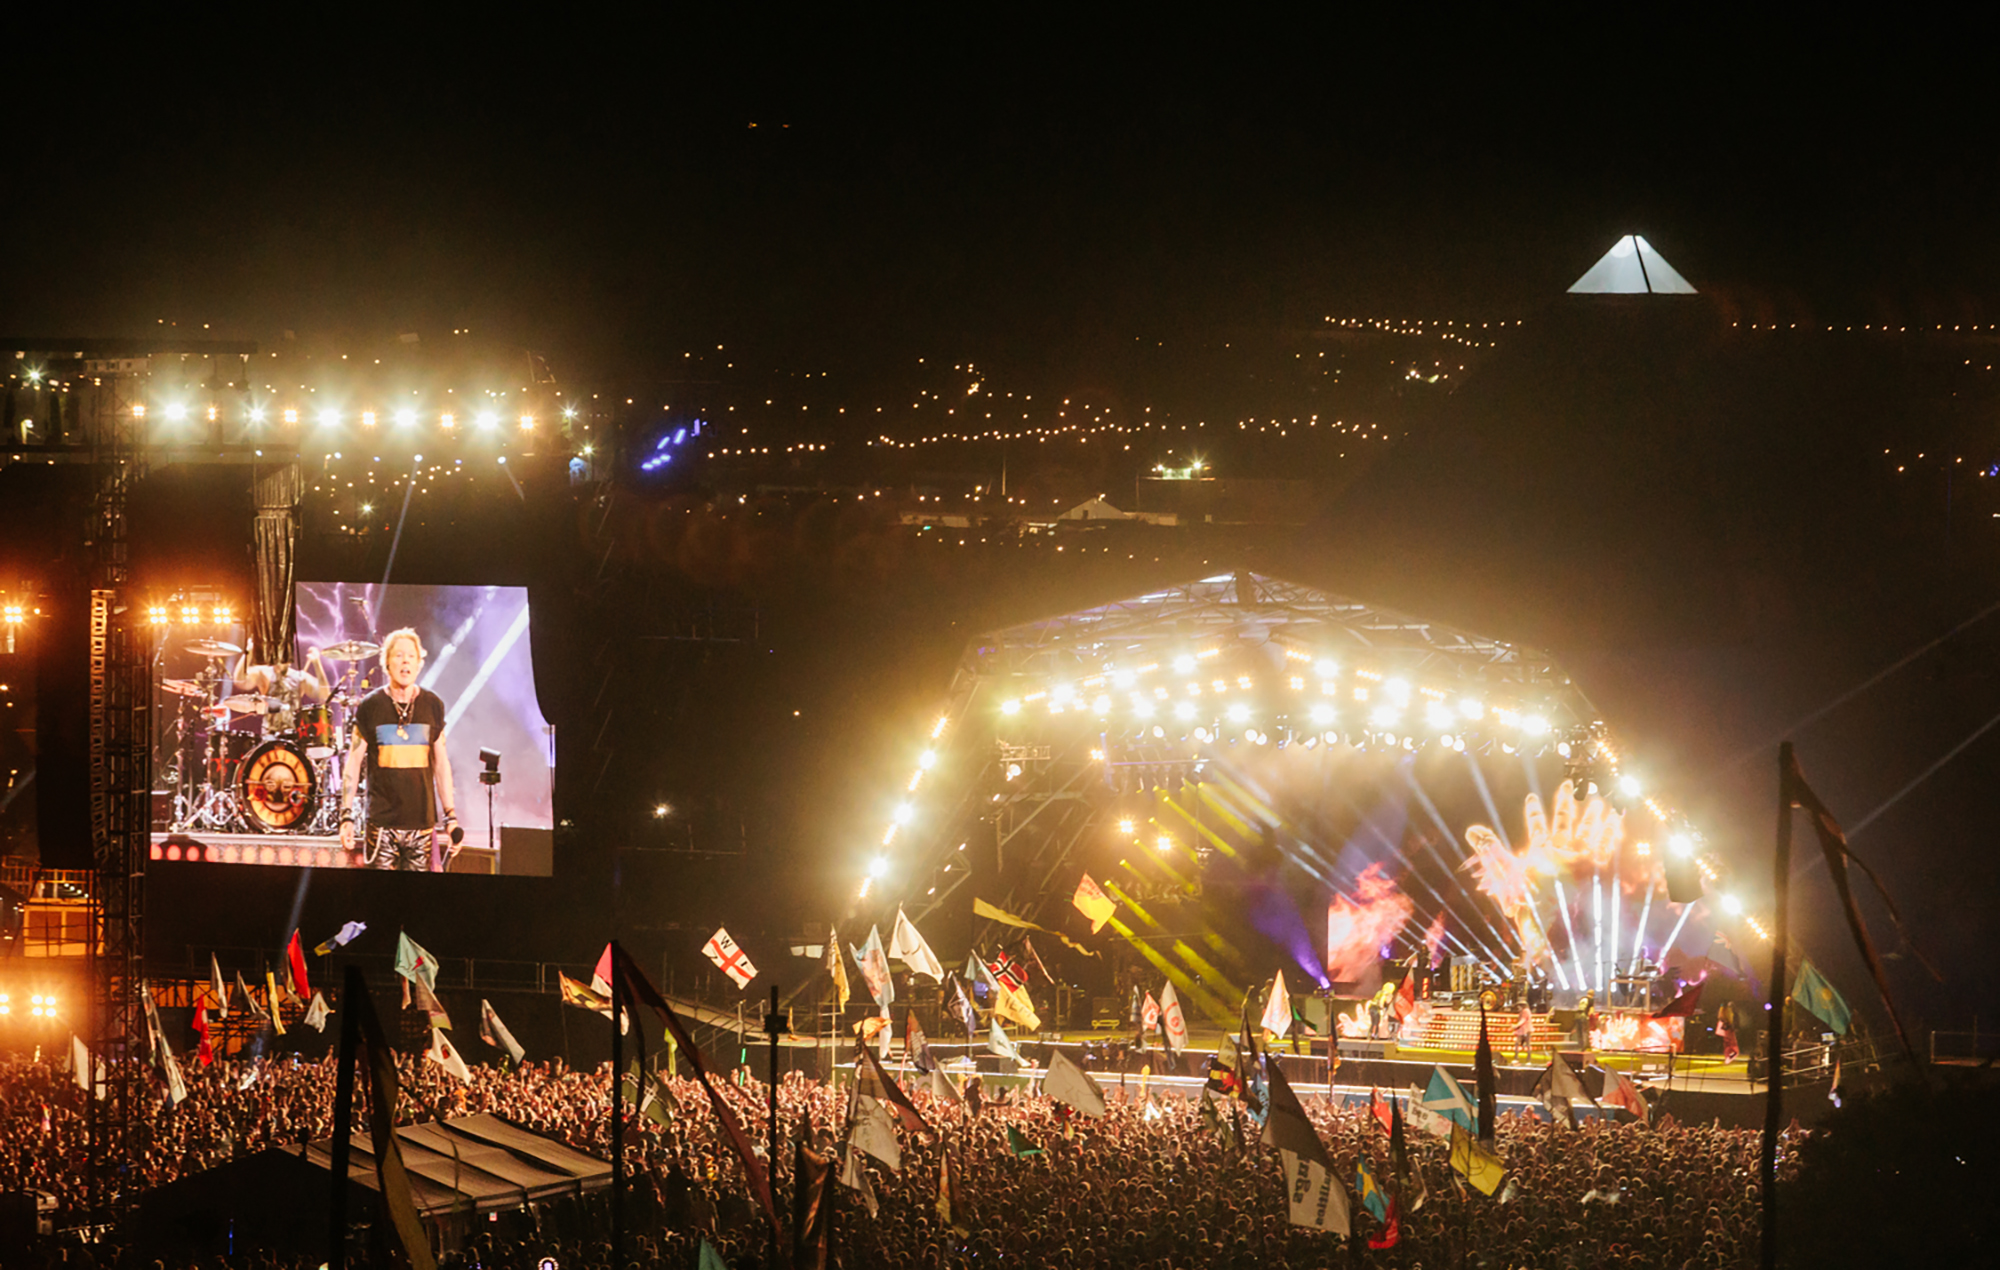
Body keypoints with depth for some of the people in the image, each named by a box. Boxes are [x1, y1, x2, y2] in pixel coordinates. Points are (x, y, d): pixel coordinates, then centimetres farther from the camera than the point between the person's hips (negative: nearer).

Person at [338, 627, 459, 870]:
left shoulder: (433, 706, 8)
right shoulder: (370, 706, 1)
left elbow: (441, 763, 13)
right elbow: (353, 762, 3)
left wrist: (451, 817, 8)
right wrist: (346, 816, -4)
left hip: (422, 822, 2)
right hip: (382, 821, -2)